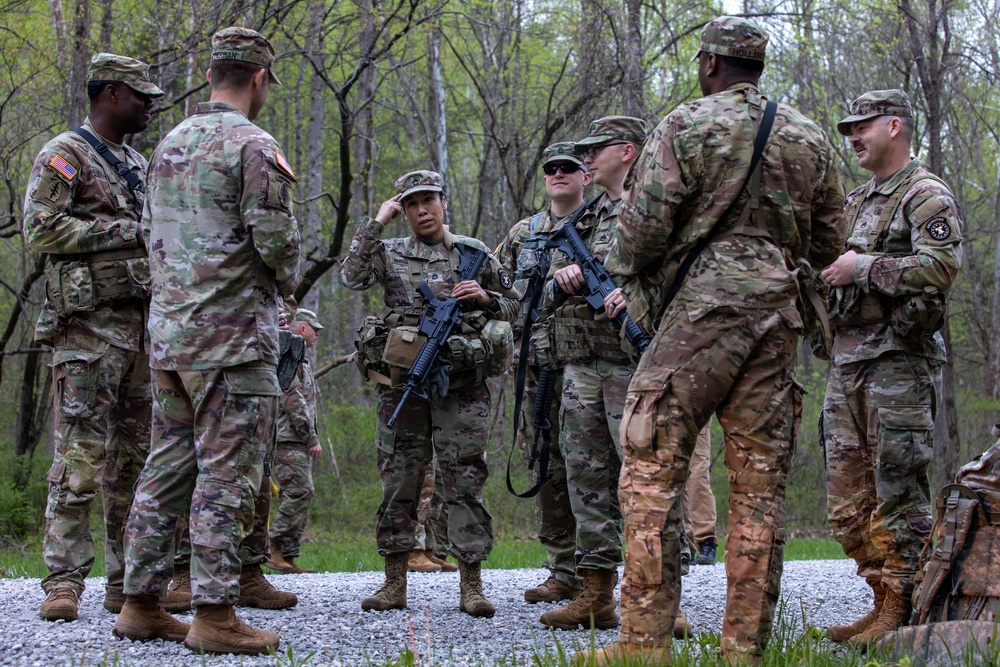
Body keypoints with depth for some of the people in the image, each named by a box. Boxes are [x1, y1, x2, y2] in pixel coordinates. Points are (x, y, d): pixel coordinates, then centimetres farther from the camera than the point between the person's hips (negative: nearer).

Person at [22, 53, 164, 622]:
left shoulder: (139, 164, 22)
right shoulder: (64, 156, -2)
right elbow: (42, 230, -14)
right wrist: (127, 231, -13)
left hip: (144, 321, 8)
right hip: (89, 324, -7)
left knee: (138, 455, 6)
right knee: (81, 455, -11)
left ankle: (128, 582, 11)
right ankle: (65, 581, -8)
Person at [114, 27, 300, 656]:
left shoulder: (170, 144, 14)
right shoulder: (252, 145, -11)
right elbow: (276, 237, -16)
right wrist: (288, 280, 4)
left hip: (168, 332, 8)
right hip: (233, 336, -8)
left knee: (167, 468, 12)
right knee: (227, 475, -5)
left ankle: (141, 603, 15)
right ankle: (215, 615, -5)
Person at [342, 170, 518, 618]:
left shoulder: (475, 253, 12)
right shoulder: (390, 253, 10)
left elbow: (514, 307, 17)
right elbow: (351, 278, -8)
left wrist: (485, 297, -4)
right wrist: (376, 223, -5)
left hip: (461, 384, 0)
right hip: (402, 383, 1)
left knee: (465, 482, -2)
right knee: (399, 481, 3)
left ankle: (471, 586, 1)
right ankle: (394, 584, 10)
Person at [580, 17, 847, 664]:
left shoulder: (687, 126, -1)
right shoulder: (810, 137, 13)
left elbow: (642, 225, -7)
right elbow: (829, 242, 17)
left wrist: (626, 280, 11)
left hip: (699, 310, -5)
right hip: (778, 317, 5)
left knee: (654, 471, -2)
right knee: (760, 484, 6)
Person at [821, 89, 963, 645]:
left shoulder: (927, 197, -5)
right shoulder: (858, 202, 22)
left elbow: (941, 267, -20)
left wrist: (863, 268, -17)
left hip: (899, 362, -9)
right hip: (847, 362, 9)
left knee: (899, 494, -8)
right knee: (848, 496, 8)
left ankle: (900, 612, -5)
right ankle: (884, 602, 14)